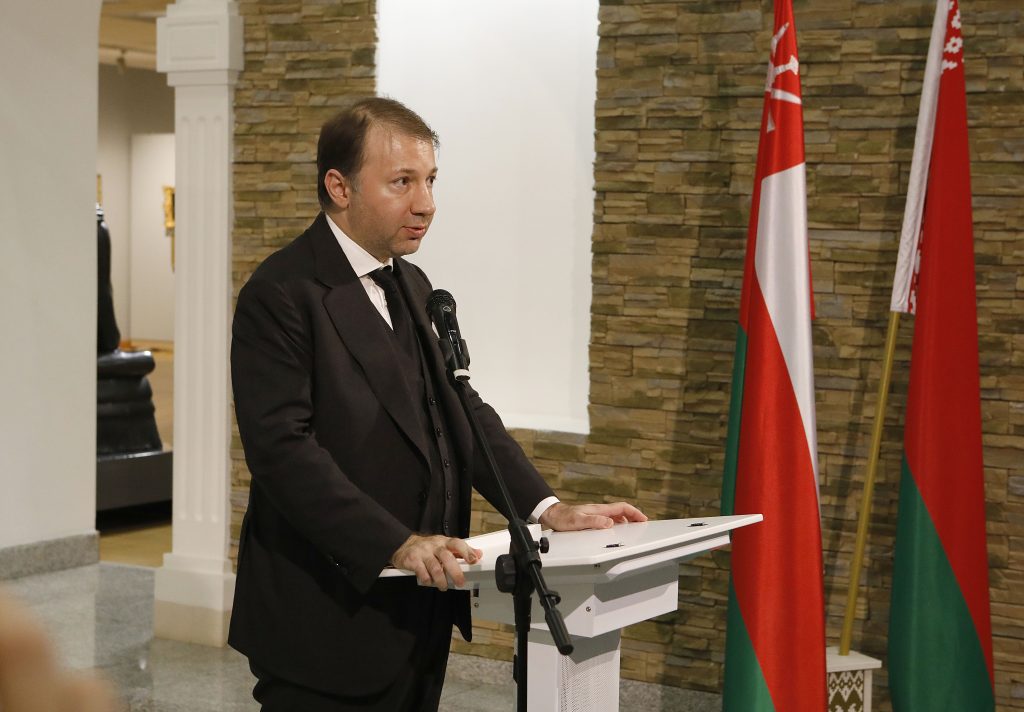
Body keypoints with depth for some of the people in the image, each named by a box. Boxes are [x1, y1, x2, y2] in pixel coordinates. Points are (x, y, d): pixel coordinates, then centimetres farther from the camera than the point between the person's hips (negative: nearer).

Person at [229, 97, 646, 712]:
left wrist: (546, 508, 0)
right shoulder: (282, 294, -13)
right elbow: (283, 448, -22)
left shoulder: (412, 285, 15)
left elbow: (460, 408, 13)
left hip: (418, 612, 8)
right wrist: (397, 544, -29)